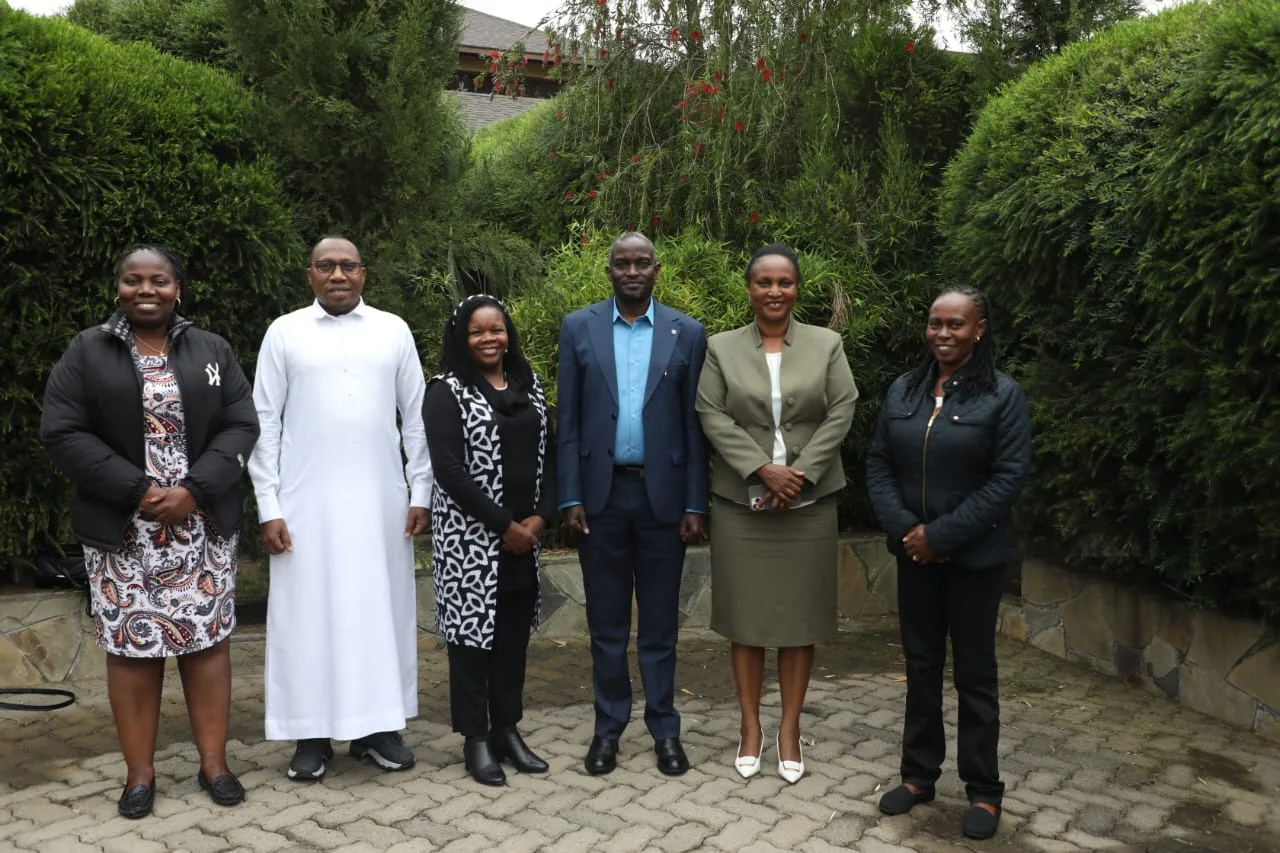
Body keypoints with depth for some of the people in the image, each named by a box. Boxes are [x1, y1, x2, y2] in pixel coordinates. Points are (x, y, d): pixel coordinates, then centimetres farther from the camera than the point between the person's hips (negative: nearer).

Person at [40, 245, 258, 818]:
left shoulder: (212, 351, 6)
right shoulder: (86, 351, 3)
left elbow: (241, 427, 0)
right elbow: (62, 433, -5)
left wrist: (194, 490, -14)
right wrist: (138, 490, -14)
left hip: (204, 527, 1)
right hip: (122, 531, -1)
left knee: (207, 641, 5)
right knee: (132, 647, 5)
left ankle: (213, 763, 18)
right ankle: (140, 773, 19)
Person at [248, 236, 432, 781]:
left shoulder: (393, 331, 6)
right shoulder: (285, 332, 3)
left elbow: (416, 416, 7)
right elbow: (265, 423, 2)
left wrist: (420, 493, 2)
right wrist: (268, 507, -4)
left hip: (381, 501, 1)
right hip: (307, 501, -1)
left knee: (380, 610, 6)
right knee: (309, 613, 4)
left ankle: (377, 726, 18)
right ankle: (313, 734, 15)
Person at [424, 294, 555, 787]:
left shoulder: (529, 386, 10)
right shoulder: (447, 391, -6)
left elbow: (545, 456, 10)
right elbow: (448, 468, -15)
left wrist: (541, 517, -5)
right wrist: (503, 525, -15)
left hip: (525, 536, 5)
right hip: (471, 536, -5)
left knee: (514, 633, 11)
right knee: (473, 632, 3)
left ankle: (507, 729, 23)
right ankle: (476, 739, 15)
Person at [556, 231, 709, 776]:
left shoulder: (687, 333, 2)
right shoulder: (579, 327, 3)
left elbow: (693, 423, 1)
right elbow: (567, 420, 2)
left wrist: (695, 504, -3)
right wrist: (570, 497, -4)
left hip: (663, 494, 0)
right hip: (601, 494, 1)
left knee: (660, 621, 10)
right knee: (606, 621, 11)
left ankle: (665, 729, 23)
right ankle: (608, 727, 25)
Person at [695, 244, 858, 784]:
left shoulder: (827, 345, 5)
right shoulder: (721, 348, 4)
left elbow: (842, 412, -2)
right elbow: (712, 417, -4)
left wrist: (800, 472, -13)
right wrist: (763, 469, -15)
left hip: (810, 502, 1)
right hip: (740, 501, 0)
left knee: (800, 614, 6)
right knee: (745, 614, 5)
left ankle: (790, 728, 19)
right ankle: (750, 725, 19)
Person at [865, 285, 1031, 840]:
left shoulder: (1003, 395, -7)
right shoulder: (903, 390, 6)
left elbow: (1009, 477, -13)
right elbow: (878, 463, 6)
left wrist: (942, 534, -17)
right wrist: (903, 528, -9)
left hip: (974, 557, -4)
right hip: (913, 553, 4)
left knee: (974, 673, 7)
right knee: (920, 665, 13)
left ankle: (983, 790, 20)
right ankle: (918, 774, 27)